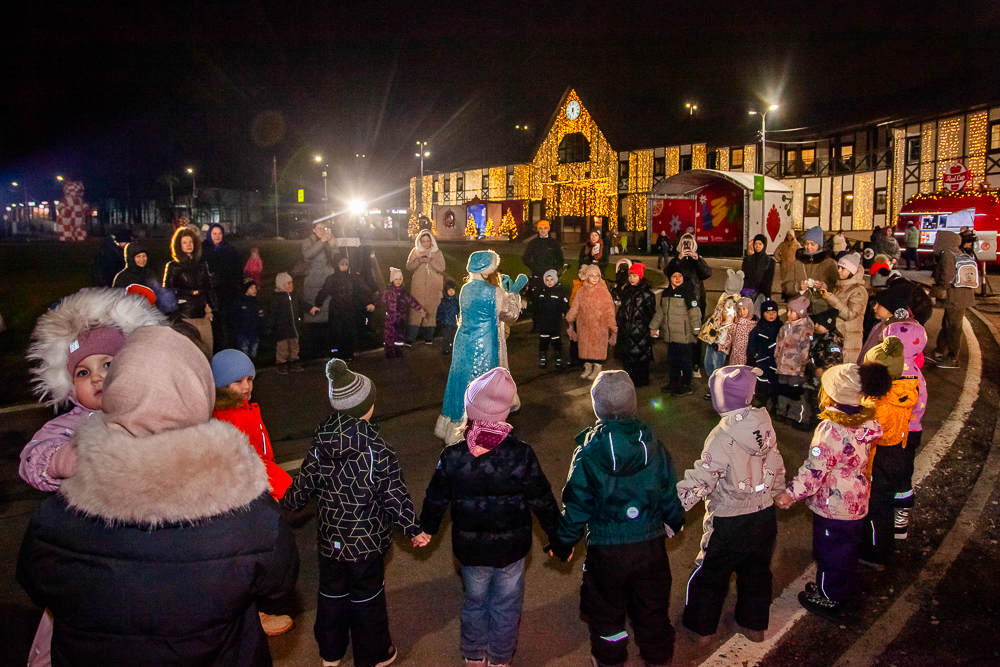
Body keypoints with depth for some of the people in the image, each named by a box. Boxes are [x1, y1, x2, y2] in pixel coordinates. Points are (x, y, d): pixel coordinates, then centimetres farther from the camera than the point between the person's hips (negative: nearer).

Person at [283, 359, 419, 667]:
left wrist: (285, 504, 22)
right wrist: (412, 528, -3)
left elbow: (304, 486, 0)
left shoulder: (320, 444, -11)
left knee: (332, 593, 23)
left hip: (330, 538, 4)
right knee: (367, 597, 16)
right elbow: (394, 496, -18)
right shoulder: (378, 451, -24)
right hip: (366, 542, -4)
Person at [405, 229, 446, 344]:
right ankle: (410, 338, -12)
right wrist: (419, 261, -12)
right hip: (418, 286, -1)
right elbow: (408, 267, 4)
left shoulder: (438, 253, 8)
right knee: (415, 310, -10)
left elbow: (442, 268, 0)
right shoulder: (415, 252, 8)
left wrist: (431, 261, -14)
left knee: (431, 310, 0)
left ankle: (428, 336, 11)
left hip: (433, 287, 1)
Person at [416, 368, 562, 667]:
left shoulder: (453, 457, -18)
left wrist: (426, 529, 15)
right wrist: (558, 538, 2)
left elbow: (436, 499, -4)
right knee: (505, 605, 20)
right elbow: (542, 501, -13)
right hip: (511, 547, -1)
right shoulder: (521, 455, -22)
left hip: (470, 548, 1)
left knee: (475, 601, 24)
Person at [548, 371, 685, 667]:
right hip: (651, 544, 3)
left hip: (606, 548, -3)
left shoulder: (589, 452, -18)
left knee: (606, 610, 20)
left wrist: (564, 542, 3)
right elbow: (670, 491, 2)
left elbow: (577, 504, -12)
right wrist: (675, 521, 22)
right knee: (653, 609, 23)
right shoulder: (653, 444, -9)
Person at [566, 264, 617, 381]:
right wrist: (571, 322, 15)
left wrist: (612, 326, -9)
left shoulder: (604, 292, -9)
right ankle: (587, 367, 26)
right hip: (584, 325, 4)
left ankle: (597, 368, 17)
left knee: (598, 344, 3)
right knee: (585, 345, 11)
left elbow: (609, 310, -7)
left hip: (599, 325, -4)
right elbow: (575, 307, 10)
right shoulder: (582, 291, 2)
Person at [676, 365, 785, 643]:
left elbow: (700, 480, -29)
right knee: (757, 571, 24)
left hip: (730, 524, -6)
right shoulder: (764, 425, -8)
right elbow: (776, 467, 6)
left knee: (711, 573, 16)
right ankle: (755, 626, 42)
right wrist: (776, 493, 23)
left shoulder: (724, 436, -27)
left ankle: (702, 626, 32)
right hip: (764, 516, 6)